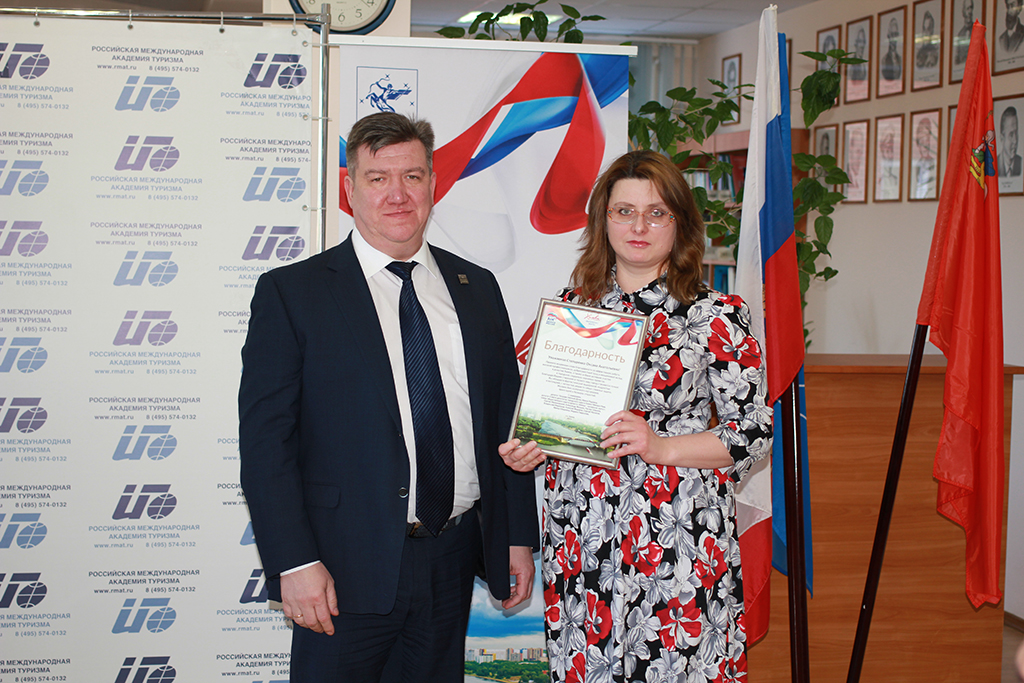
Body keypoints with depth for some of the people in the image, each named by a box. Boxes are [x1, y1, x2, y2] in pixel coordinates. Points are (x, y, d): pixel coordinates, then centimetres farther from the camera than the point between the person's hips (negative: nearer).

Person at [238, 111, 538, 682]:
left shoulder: (476, 288, 10)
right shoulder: (291, 293, -3)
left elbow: (508, 418, 13)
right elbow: (265, 438, -8)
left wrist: (519, 537, 8)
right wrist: (294, 563, -15)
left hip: (454, 563, 4)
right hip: (347, 568, -4)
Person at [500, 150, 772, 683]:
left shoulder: (714, 317, -4)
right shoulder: (571, 305, 8)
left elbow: (754, 430, -4)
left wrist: (661, 447, -16)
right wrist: (529, 449, -3)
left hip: (677, 539, -3)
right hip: (579, 540, 4)